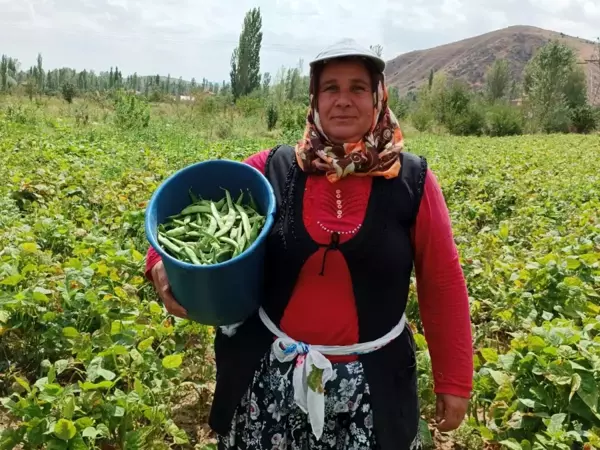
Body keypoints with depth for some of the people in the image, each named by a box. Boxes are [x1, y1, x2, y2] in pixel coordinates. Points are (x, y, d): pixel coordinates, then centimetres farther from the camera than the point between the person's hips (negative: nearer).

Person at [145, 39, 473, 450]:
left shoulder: (412, 181, -7)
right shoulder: (272, 170, -5)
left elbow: (444, 285, -1)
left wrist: (455, 381, 3)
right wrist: (163, 263, -17)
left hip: (371, 382, 0)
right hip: (272, 376, 1)